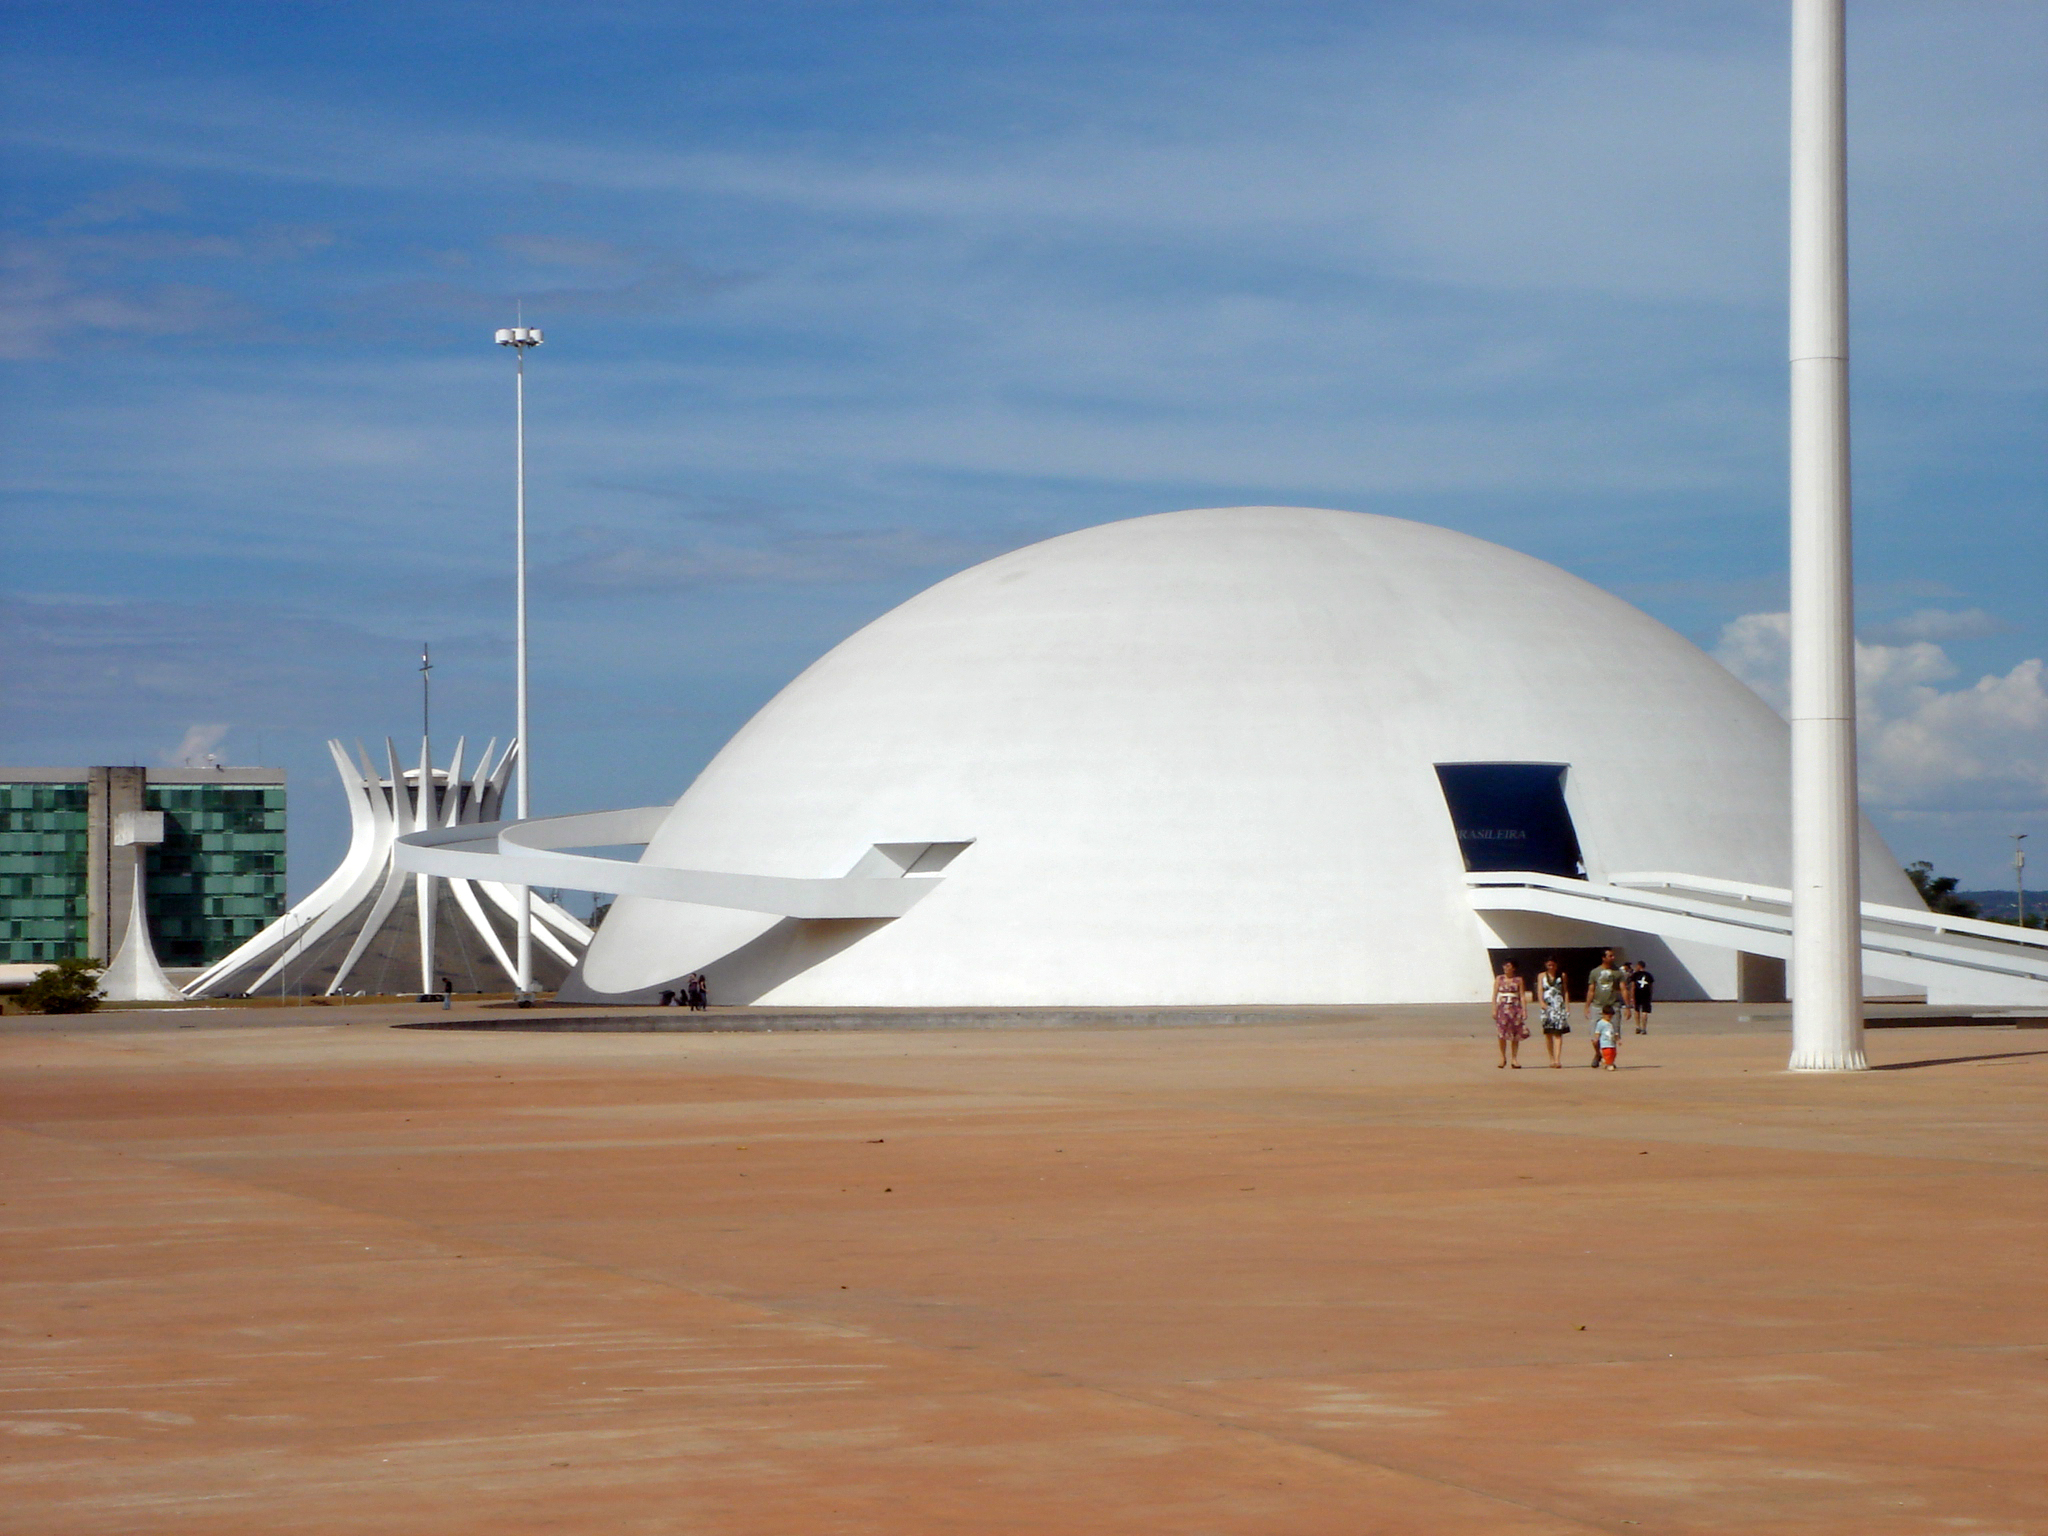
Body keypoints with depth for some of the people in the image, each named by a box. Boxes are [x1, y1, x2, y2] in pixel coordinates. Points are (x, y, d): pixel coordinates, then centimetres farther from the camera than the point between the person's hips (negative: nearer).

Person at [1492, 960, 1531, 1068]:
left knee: (1516, 1035, -1)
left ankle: (1514, 1059, 4)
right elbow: (1495, 995, 5)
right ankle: (1503, 1057, 5)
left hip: (1515, 1008, 0)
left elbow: (1522, 996, 3)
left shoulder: (1518, 980, 6)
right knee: (1502, 1033, -8)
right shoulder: (1499, 979, 7)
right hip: (1502, 1007, 0)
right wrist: (1494, 1009, -4)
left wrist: (1524, 1010, -6)